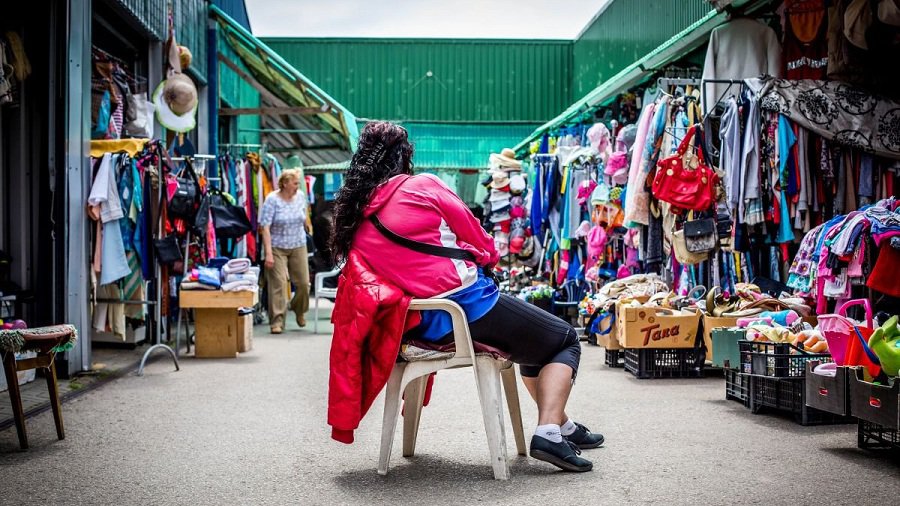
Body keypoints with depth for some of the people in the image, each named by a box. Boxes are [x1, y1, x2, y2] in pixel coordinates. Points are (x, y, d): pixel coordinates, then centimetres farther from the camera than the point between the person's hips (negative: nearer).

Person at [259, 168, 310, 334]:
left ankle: (299, 311, 32)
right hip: (277, 247, -4)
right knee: (278, 284, -8)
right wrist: (268, 253, -22)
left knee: (303, 283, 4)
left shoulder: (301, 195, 1)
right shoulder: (272, 199, -13)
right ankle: (277, 321, -3)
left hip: (298, 246, 4)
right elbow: (265, 227, -16)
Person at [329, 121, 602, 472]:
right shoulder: (423, 186, -6)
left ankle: (564, 426, 36)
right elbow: (477, 236, 2)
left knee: (532, 341, 31)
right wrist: (488, 258, 21)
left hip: (420, 326, 7)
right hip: (467, 305, -7)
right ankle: (549, 432, -5)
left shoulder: (351, 219, 9)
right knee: (565, 341, 13)